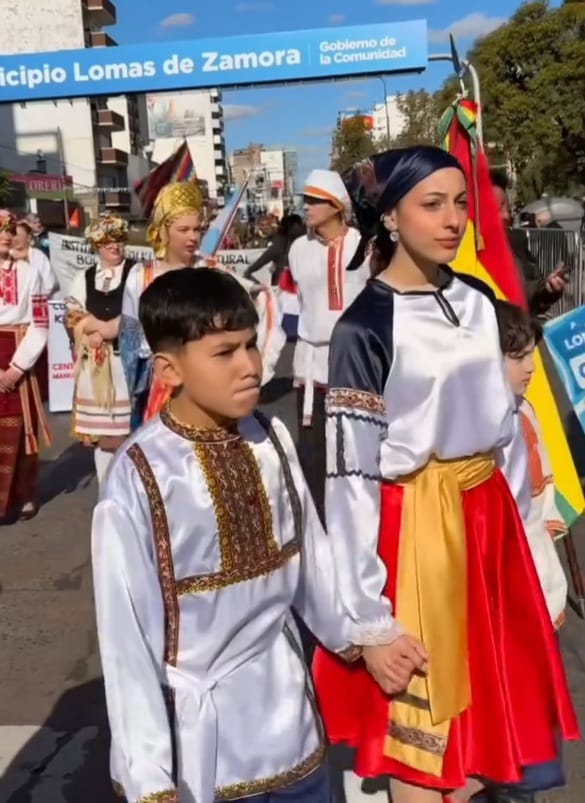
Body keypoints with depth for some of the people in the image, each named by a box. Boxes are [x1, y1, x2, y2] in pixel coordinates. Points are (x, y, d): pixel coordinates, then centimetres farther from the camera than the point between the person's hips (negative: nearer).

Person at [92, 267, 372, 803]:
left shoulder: (272, 440, -7)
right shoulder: (138, 479, -22)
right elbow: (128, 638, -17)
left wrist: (348, 633, 17)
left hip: (288, 706, 5)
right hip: (200, 729, -4)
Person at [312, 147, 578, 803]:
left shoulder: (478, 300, 5)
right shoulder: (365, 327, -15)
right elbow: (350, 474, -16)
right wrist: (370, 621, -17)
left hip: (488, 509, 6)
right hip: (414, 524, -6)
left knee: (487, 704, 18)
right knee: (420, 722, 7)